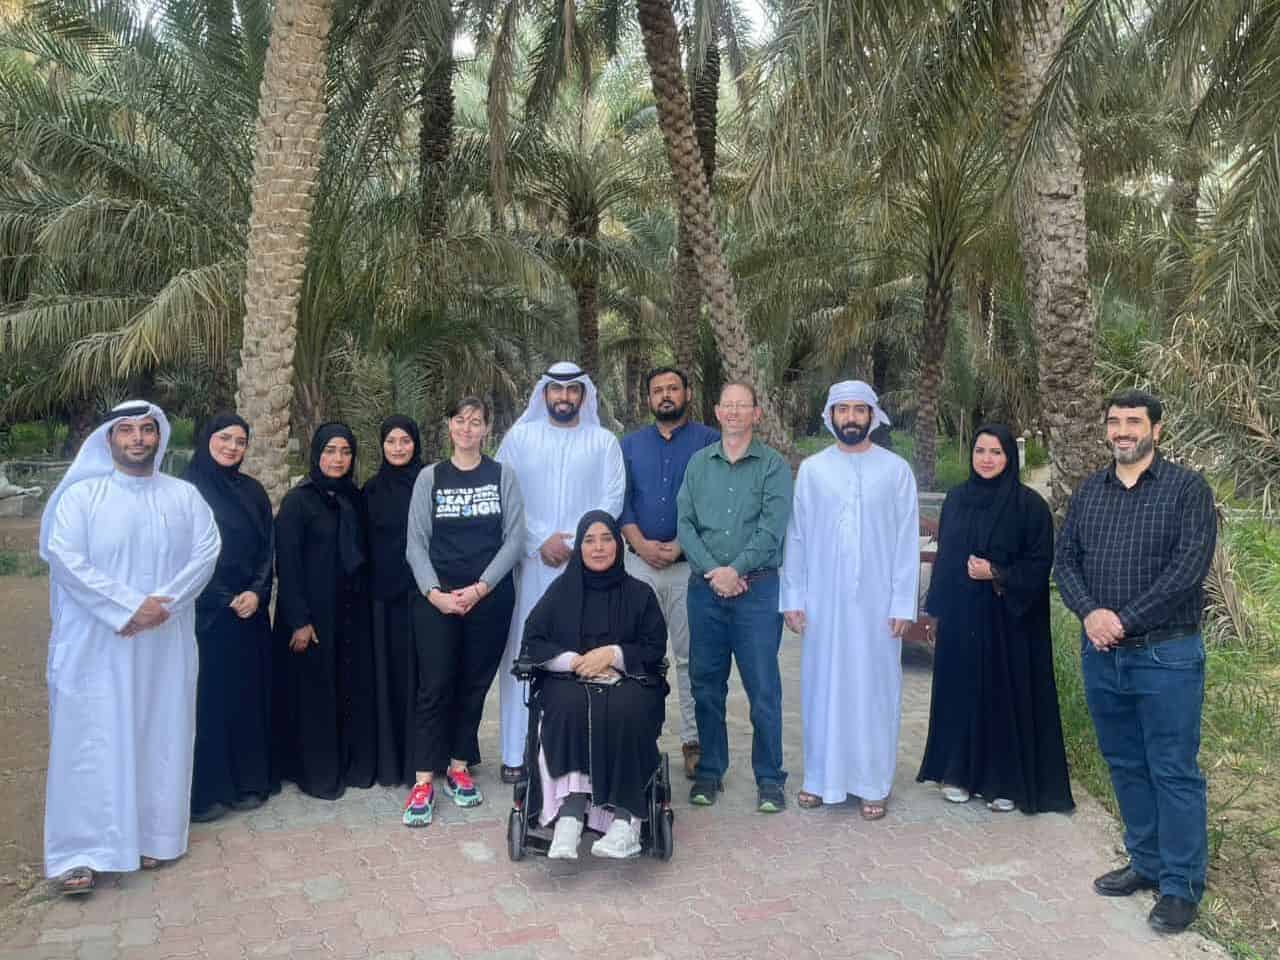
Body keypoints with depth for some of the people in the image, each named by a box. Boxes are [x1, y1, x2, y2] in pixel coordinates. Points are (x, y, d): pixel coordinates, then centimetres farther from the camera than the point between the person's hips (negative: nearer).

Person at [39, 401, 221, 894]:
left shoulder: (185, 496, 6)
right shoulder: (81, 495, -1)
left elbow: (206, 553, -2)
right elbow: (65, 558, -11)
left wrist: (163, 604, -16)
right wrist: (129, 607, -17)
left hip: (166, 644, 2)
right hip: (97, 644, -2)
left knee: (162, 738, 7)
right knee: (92, 741, 0)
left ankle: (154, 836, 19)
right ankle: (81, 851, 8)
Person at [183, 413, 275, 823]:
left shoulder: (253, 492, 11)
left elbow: (268, 550, 8)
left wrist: (257, 593, -9)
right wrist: (226, 600, -11)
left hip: (249, 610, 4)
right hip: (202, 612, -4)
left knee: (247, 693, 8)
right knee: (206, 696, 0)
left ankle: (247, 781, 18)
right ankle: (204, 790, 10)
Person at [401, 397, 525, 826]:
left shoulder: (502, 475, 5)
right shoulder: (429, 477, 6)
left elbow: (514, 539, -1)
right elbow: (416, 542, 2)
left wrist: (480, 588, -11)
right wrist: (434, 592, -11)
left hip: (490, 597, 1)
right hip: (436, 598, 0)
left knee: (474, 686, 8)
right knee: (435, 687, -3)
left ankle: (459, 767, 21)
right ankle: (423, 782, 3)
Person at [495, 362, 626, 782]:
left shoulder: (604, 442, 9)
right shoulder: (519, 438, 8)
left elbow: (612, 499, 1)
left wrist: (574, 542, -10)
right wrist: (541, 541, -9)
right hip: (531, 563, 0)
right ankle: (516, 753, 7)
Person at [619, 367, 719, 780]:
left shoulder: (708, 441, 4)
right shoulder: (630, 445, 14)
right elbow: (620, 499, 7)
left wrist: (680, 545, -13)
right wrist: (641, 544, -9)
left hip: (691, 564, -2)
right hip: (640, 564, 3)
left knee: (691, 657, 1)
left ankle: (694, 741, 9)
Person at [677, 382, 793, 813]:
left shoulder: (773, 465, 1)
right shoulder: (698, 463, 10)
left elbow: (772, 529, -8)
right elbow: (684, 523, 3)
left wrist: (735, 569, -15)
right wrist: (712, 571, -9)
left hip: (757, 588, -3)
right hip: (704, 588, 3)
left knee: (764, 688, -1)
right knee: (706, 685, 9)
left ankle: (769, 779, 11)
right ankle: (709, 772, 23)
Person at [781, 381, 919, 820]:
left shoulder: (896, 469, 1)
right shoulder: (812, 469, 4)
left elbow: (906, 541, 0)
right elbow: (796, 536, 4)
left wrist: (902, 603, -5)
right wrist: (792, 597, -1)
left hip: (877, 602, -1)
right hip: (822, 601, 1)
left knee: (875, 689, 5)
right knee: (822, 687, 7)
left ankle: (873, 783, 16)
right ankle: (821, 777, 19)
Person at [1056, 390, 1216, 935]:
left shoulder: (1187, 489, -5)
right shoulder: (1088, 492, 9)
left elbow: (1190, 565, -15)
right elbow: (1065, 558, 6)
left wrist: (1124, 620, -17)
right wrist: (1089, 612, -13)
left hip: (1166, 657, -5)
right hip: (1101, 655, 5)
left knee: (1173, 772, 2)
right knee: (1125, 765, 15)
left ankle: (1181, 886, 14)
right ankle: (1147, 863, 30)